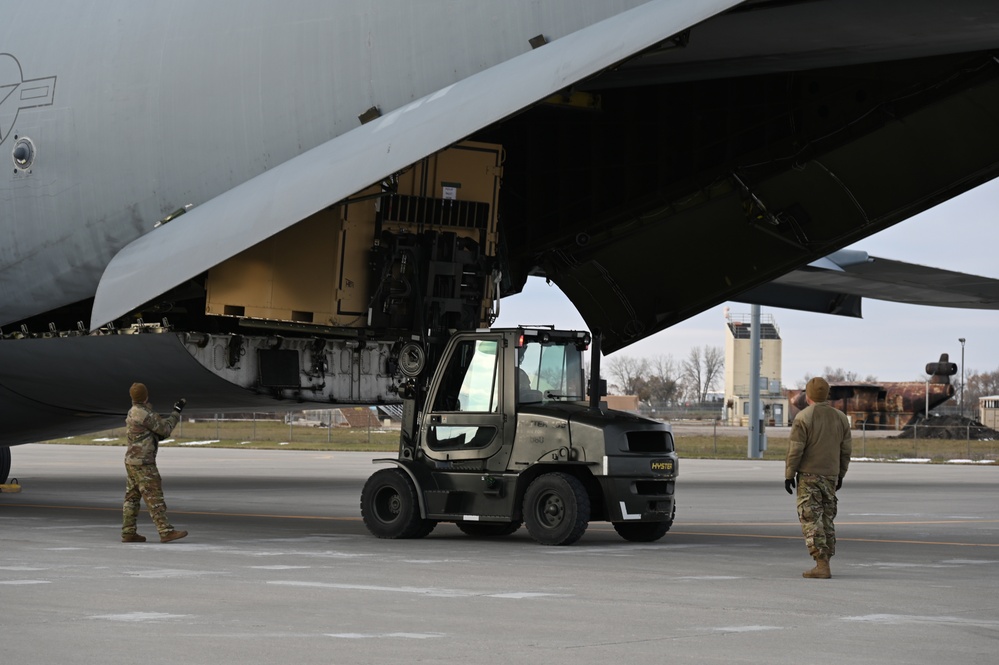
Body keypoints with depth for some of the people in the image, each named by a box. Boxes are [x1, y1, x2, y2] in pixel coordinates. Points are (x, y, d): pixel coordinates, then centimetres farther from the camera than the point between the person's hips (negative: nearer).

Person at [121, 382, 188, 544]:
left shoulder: (132, 413, 12)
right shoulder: (144, 414, -18)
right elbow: (165, 429, -10)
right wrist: (177, 411, -1)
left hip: (133, 461, 9)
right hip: (143, 463, -9)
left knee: (132, 498, 9)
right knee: (154, 497, -11)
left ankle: (128, 533, 8)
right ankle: (166, 532, -14)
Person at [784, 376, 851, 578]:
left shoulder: (803, 417, -11)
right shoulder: (840, 417, 5)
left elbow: (795, 449, -14)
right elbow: (845, 450, 8)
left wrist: (789, 475, -7)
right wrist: (840, 475, 17)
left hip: (809, 476, -5)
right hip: (831, 476, 5)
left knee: (811, 520, -5)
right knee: (826, 519, 13)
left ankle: (822, 565, -13)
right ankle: (824, 565, 14)